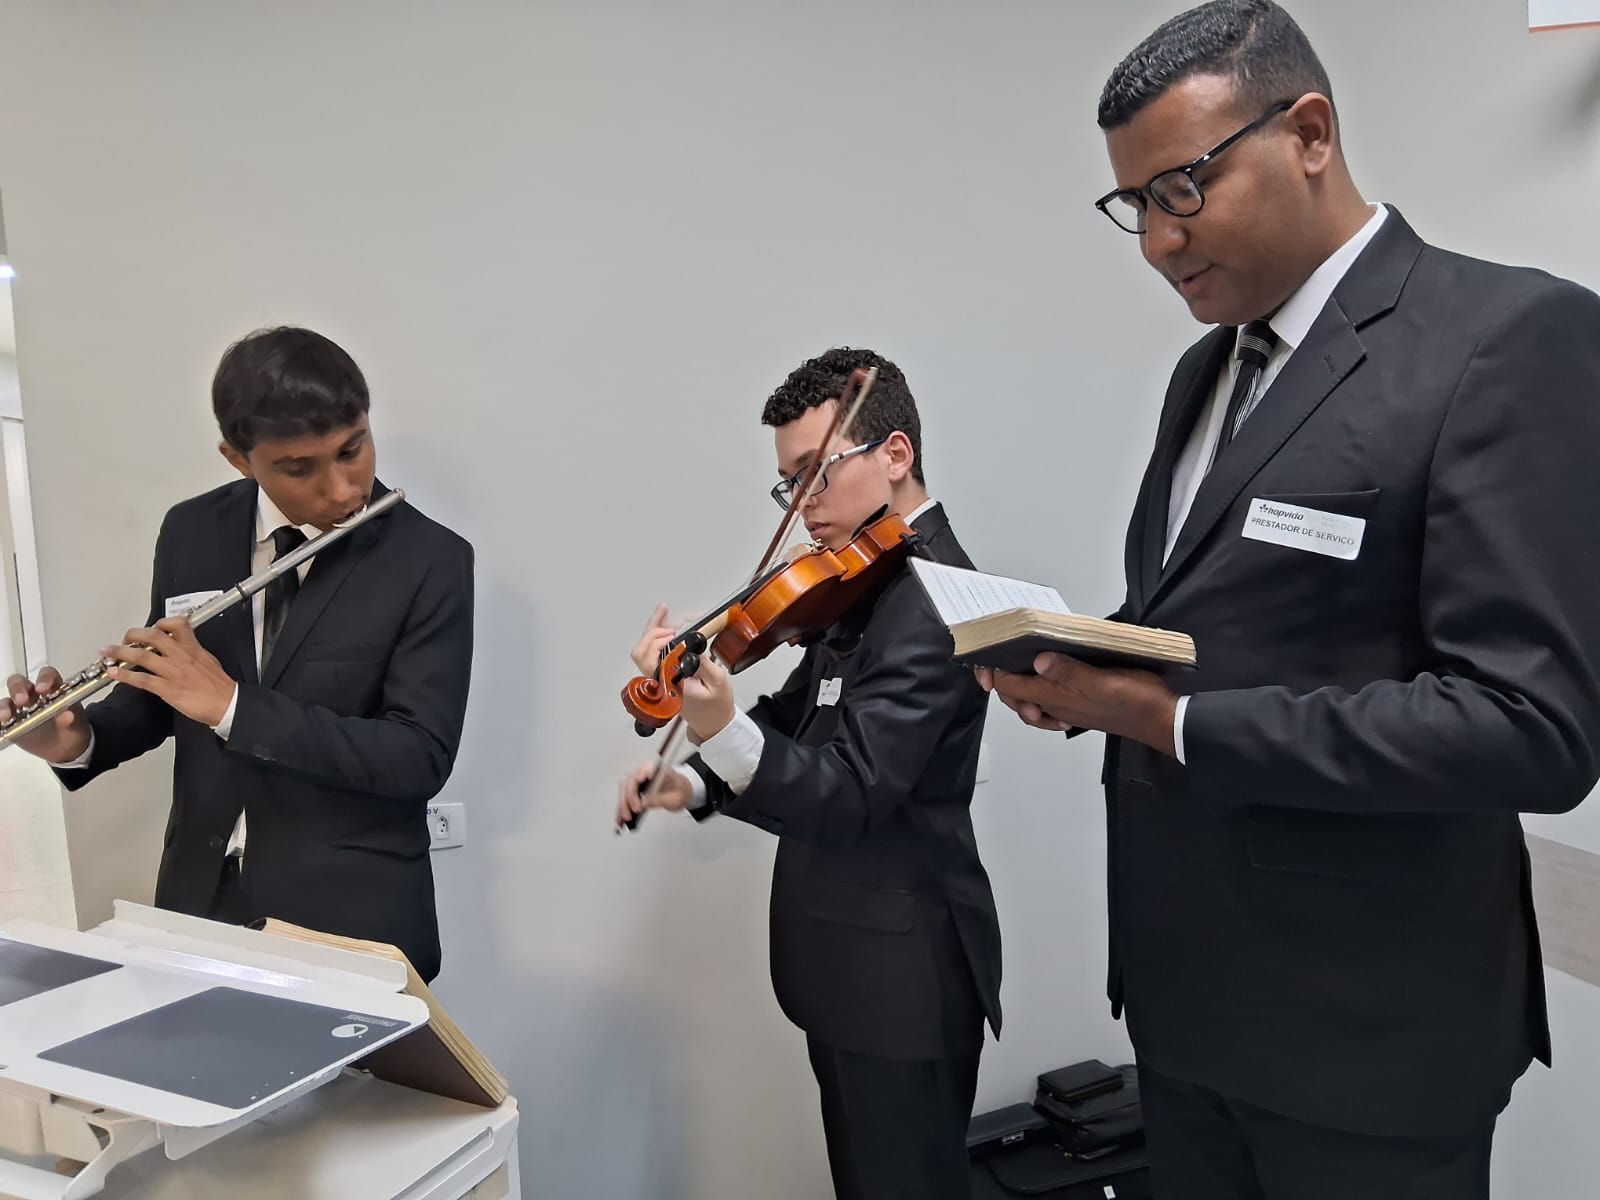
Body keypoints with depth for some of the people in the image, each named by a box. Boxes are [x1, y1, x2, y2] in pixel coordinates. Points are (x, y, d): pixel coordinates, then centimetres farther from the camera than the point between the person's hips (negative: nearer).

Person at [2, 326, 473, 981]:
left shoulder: (431, 562, -14)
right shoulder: (190, 534, 0)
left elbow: (423, 756, -21)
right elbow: (161, 697, 11)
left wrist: (233, 705, -26)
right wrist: (78, 741, -11)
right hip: (199, 894, 4)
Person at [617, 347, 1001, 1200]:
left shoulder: (933, 600, -22)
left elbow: (848, 800, -28)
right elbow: (796, 722, 12)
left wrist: (718, 727, -43)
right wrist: (696, 781, -5)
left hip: (901, 977, -9)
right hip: (859, 965, 9)